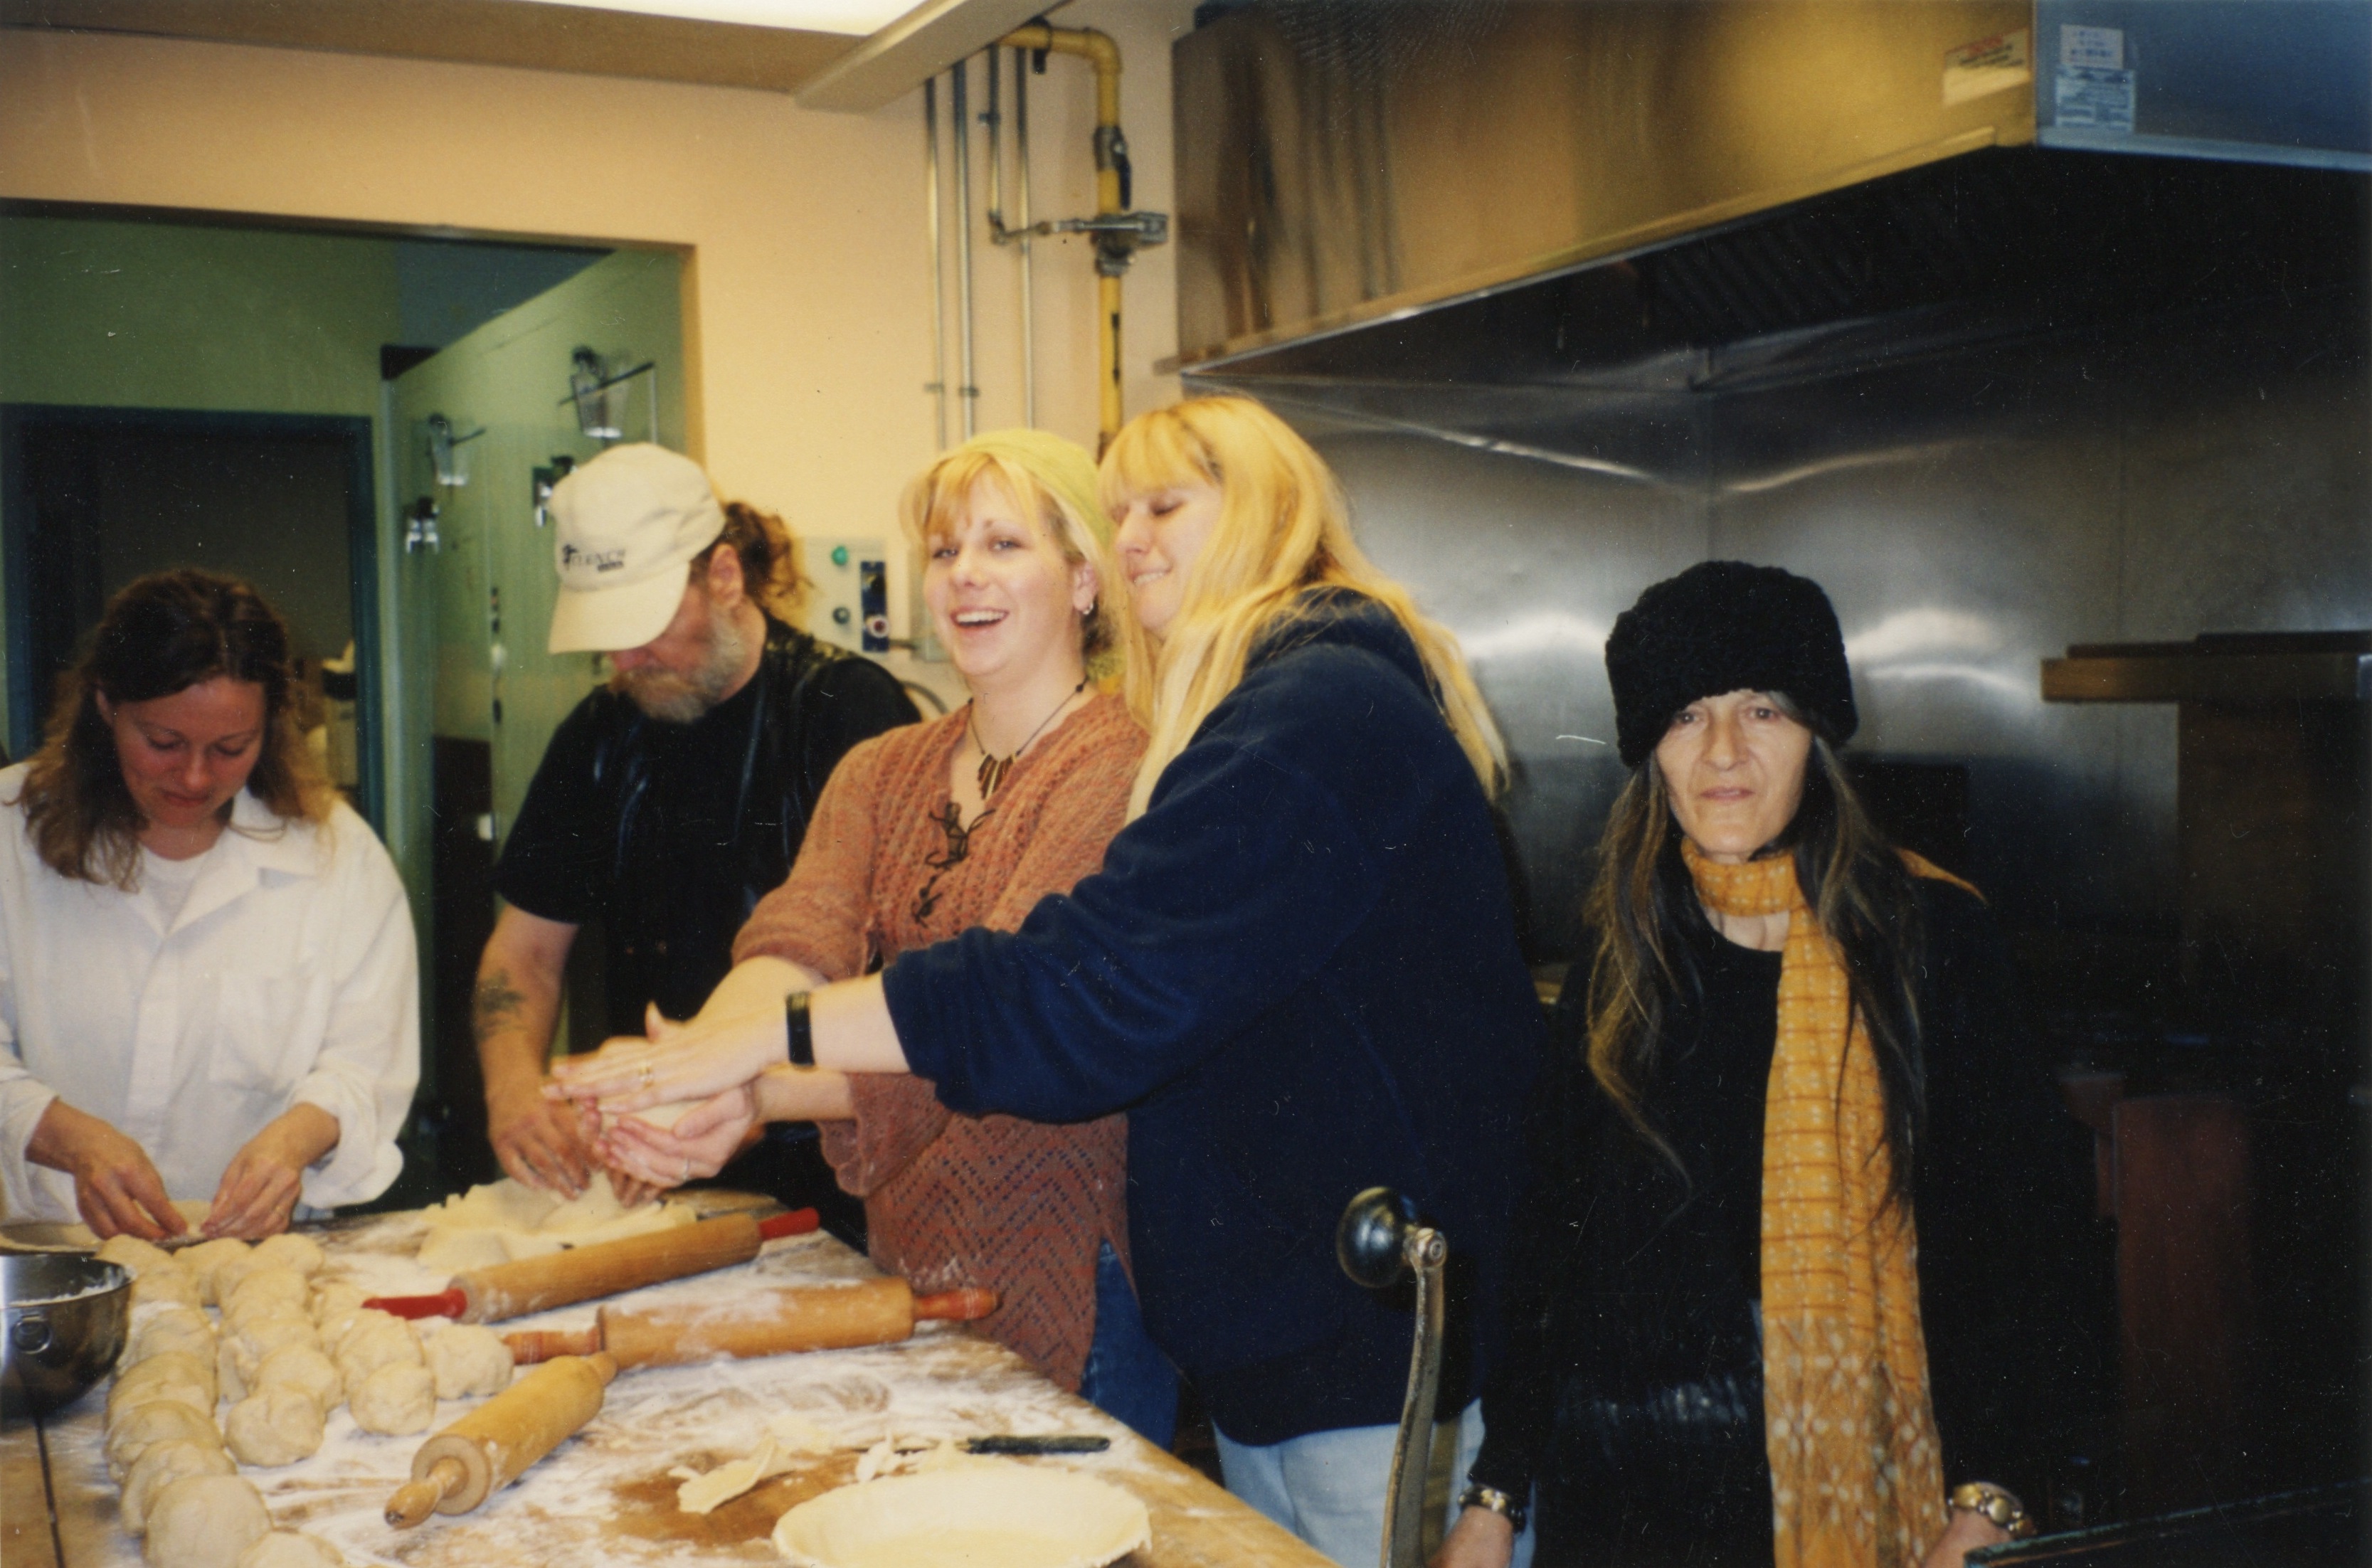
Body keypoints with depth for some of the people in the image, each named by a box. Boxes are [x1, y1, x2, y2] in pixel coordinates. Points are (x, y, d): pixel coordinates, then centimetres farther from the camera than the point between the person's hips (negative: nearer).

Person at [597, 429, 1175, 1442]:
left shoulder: (1120, 770, -14)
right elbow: (799, 938, -10)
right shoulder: (880, 772, 9)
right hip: (902, 1271, 6)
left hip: (1068, 1286, -6)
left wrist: (762, 1093, -37)